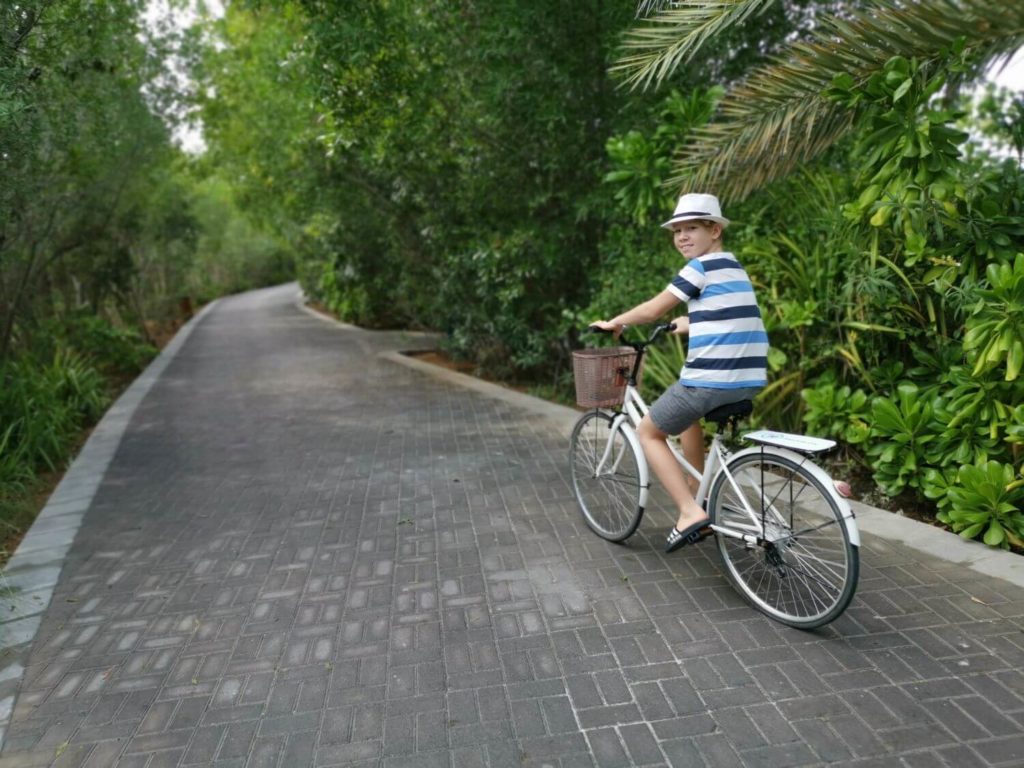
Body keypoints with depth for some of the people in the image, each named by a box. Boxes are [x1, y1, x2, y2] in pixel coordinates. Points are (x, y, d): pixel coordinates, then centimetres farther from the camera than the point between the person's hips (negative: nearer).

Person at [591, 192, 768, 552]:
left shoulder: (702, 266, -6)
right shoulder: (733, 266, 19)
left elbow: (653, 309, -4)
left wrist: (613, 322, 12)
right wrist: (681, 324, 43)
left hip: (711, 379, -9)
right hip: (749, 379, 9)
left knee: (649, 432, 11)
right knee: (689, 414, 35)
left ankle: (691, 512, 0)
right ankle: (697, 498, 33)